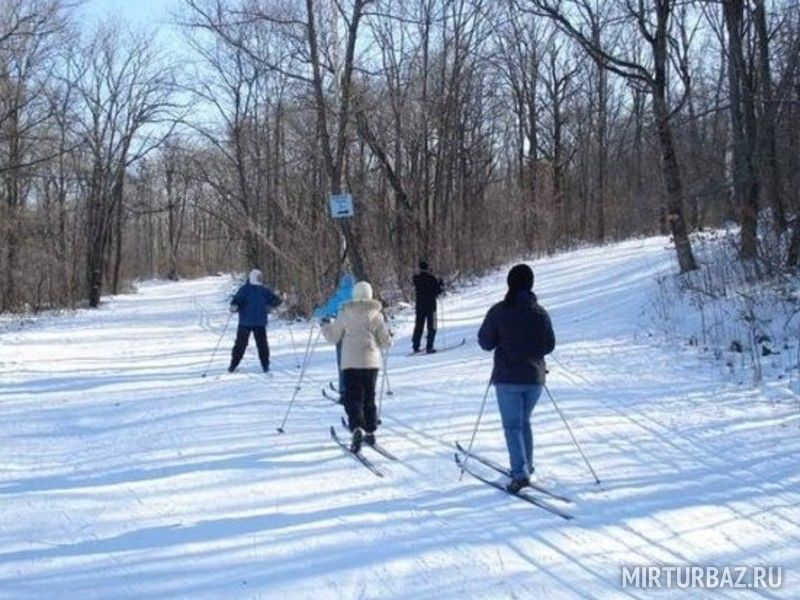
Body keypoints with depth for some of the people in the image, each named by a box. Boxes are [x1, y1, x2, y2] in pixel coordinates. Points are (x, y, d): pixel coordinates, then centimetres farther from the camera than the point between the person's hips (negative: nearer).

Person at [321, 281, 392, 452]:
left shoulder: (345, 312, -2)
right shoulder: (376, 314, 0)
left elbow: (333, 337, 5)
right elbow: (385, 341, 2)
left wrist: (326, 325, 25)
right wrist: (389, 337, 25)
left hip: (351, 362, -2)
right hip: (371, 361, 2)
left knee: (353, 398, -3)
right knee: (369, 398, 16)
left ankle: (357, 428, -25)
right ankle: (370, 432, 21)